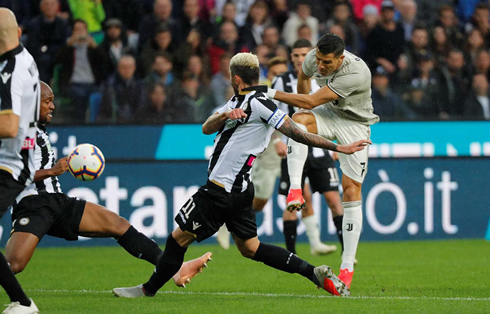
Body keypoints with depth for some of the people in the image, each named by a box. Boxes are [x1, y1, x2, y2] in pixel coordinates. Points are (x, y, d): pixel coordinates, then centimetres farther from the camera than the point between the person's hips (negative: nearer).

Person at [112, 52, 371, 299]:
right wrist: (224, 116, -13)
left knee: (178, 238, 2)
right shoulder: (236, 102, 16)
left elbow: (296, 133, -16)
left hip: (221, 190, -10)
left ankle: (148, 290, 14)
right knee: (250, 248, 11)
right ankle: (314, 273, 4)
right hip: (239, 189, 10)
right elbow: (207, 128, 8)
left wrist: (338, 148, -19)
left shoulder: (258, 103, -14)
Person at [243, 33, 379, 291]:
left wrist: (271, 93, -31)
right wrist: (303, 106, 18)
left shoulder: (356, 73, -33)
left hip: (355, 124, -5)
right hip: (328, 115, 5)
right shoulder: (314, 58, -14)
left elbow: (311, 102, -31)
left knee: (351, 190, -10)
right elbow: (303, 75, 15)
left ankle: (347, 266, -6)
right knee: (297, 120, -31)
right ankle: (295, 189, -41)